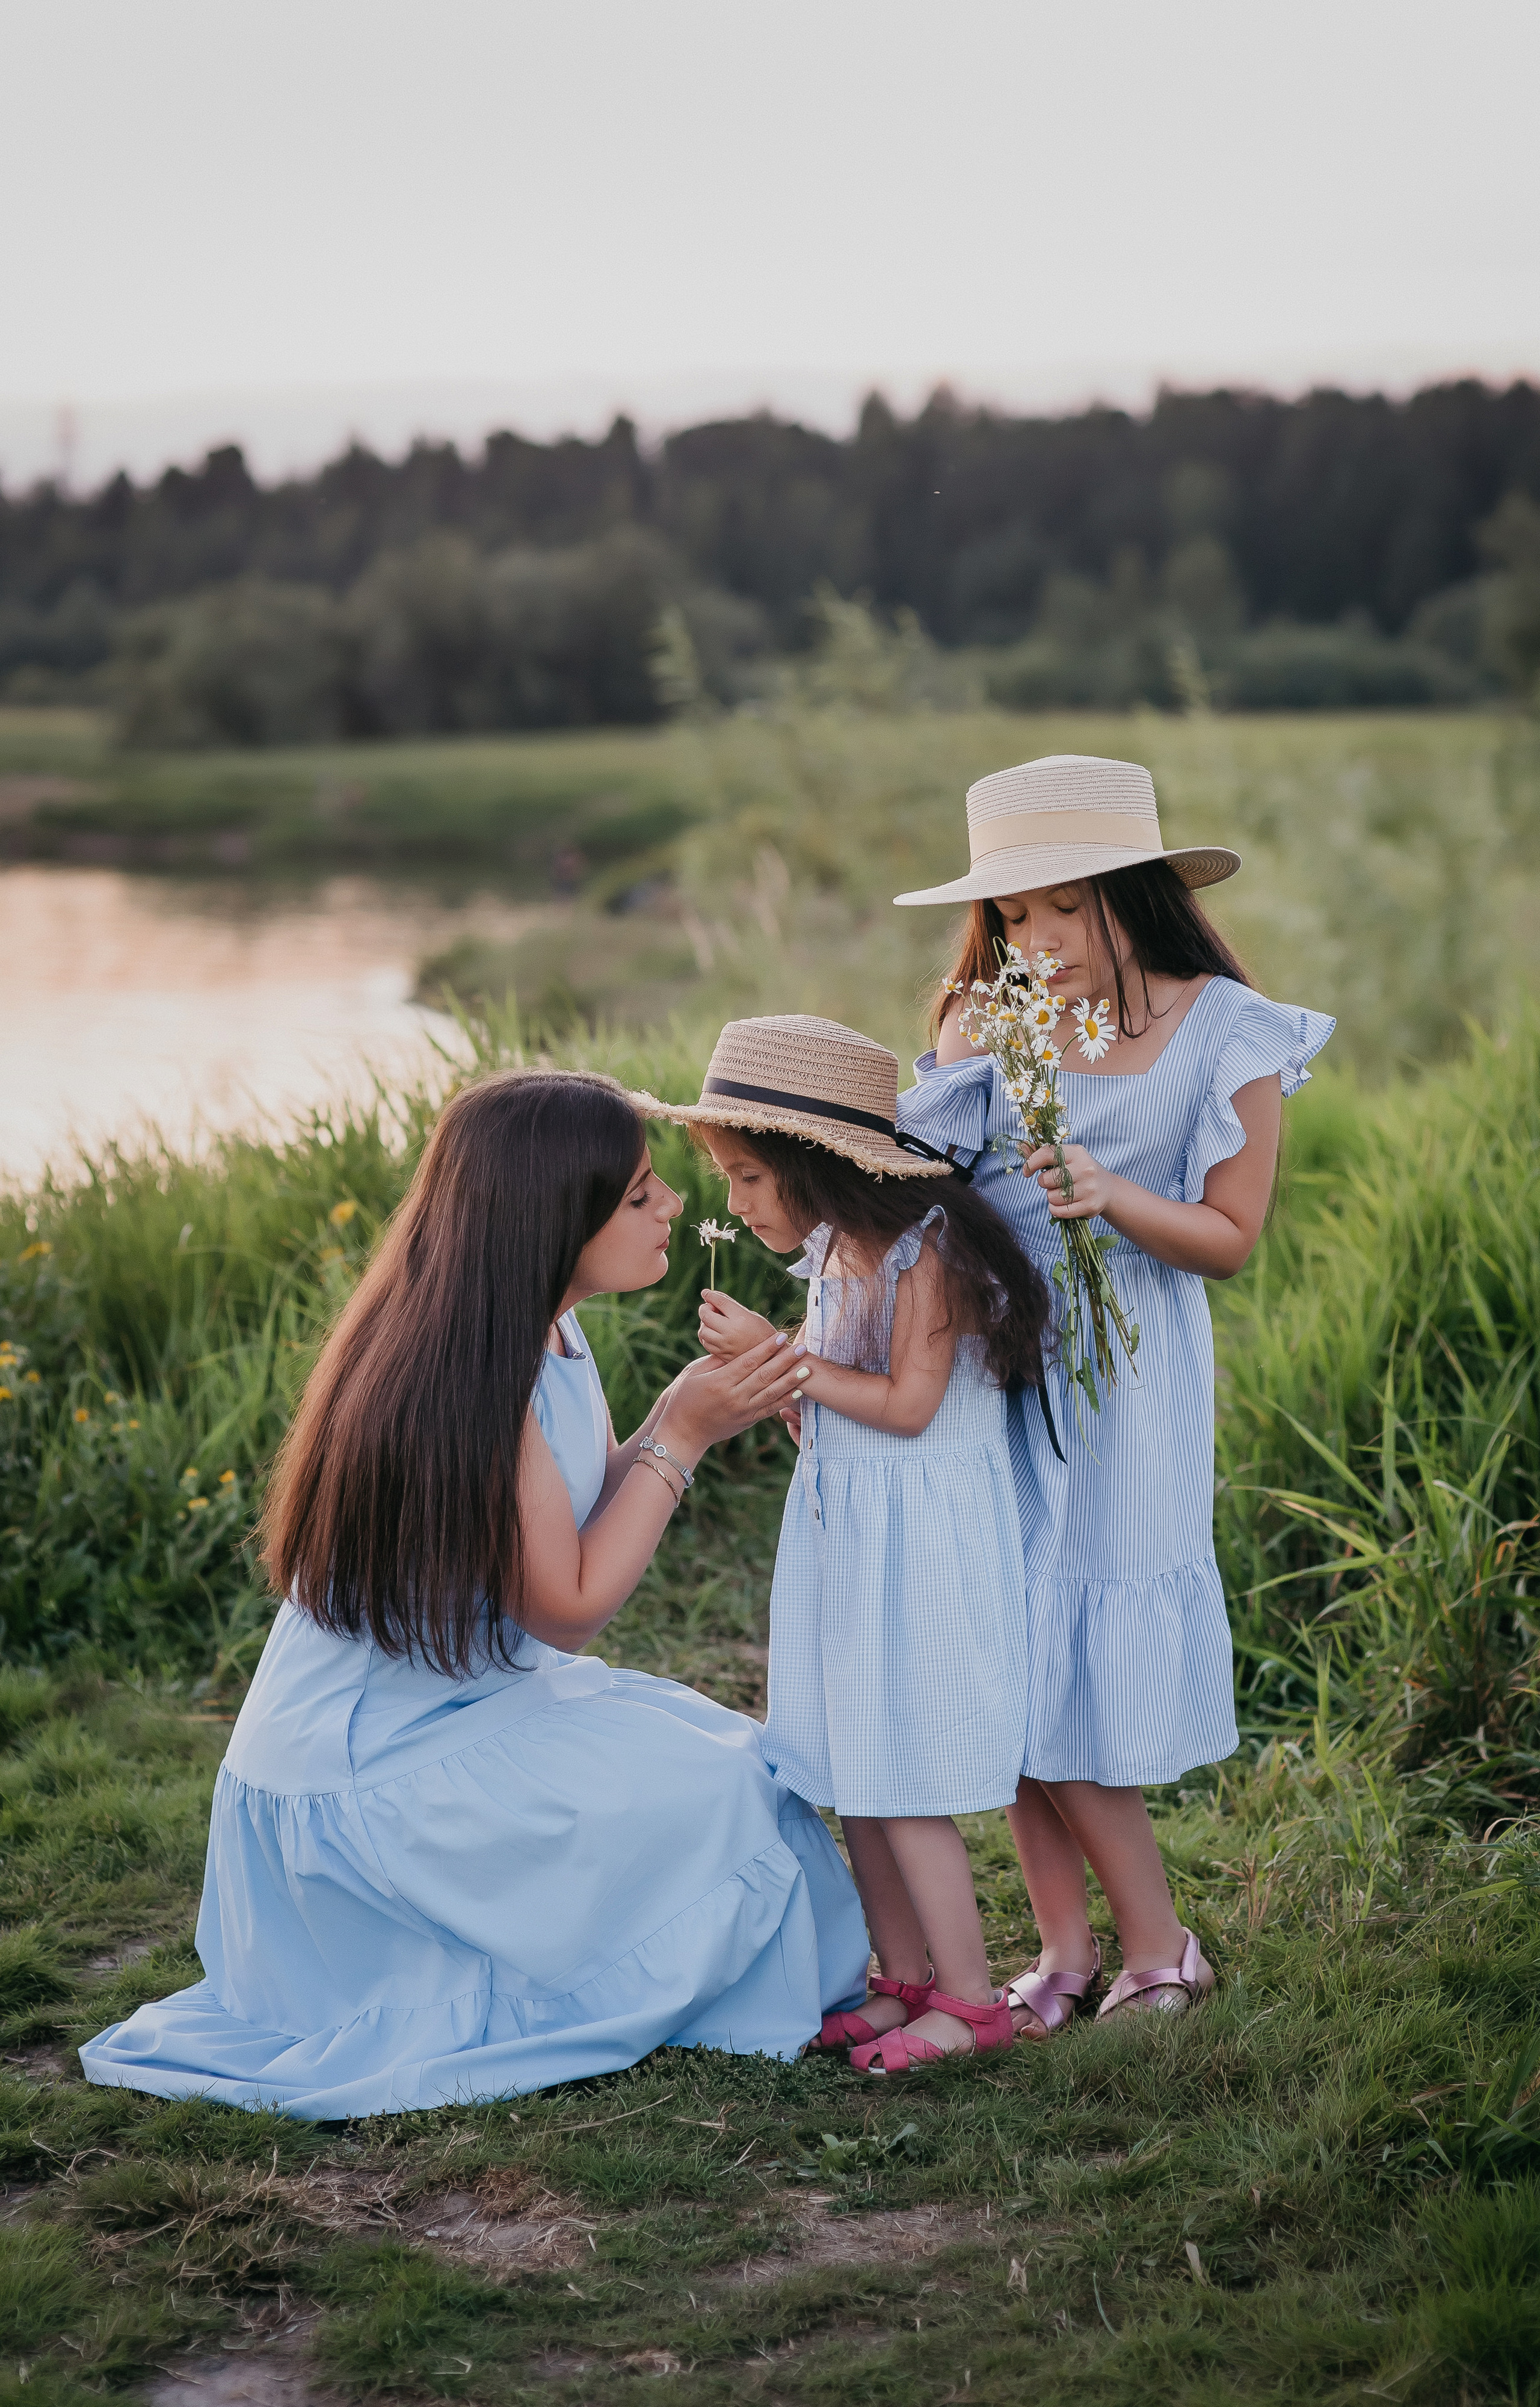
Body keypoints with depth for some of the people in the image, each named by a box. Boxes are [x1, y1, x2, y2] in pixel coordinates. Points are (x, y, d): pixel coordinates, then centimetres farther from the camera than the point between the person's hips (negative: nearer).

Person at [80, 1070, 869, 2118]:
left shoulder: (550, 1338, 3)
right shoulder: (472, 1380, -26)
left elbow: (595, 1518, 7)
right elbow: (569, 1603, -20)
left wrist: (691, 1411, -6)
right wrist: (680, 1435, -15)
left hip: (462, 1707, 10)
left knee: (723, 1760, 7)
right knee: (705, 1791, -11)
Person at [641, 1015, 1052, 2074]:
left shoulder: (926, 1247, -15)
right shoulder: (835, 1250, 10)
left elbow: (908, 1404, -19)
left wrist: (780, 1358, -15)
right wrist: (761, 1372, -2)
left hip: (921, 1542, -9)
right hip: (842, 1538, 9)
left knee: (903, 1780, -6)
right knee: (853, 1773, 10)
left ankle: (970, 1996, 4)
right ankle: (904, 1979, 20)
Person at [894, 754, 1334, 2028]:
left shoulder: (1227, 1036, -5)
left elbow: (1229, 1239, -3)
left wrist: (1116, 1198, -21)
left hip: (1123, 1373, -4)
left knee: (1079, 1665, -5)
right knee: (1011, 1656, 3)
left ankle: (1157, 1948, 12)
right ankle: (1065, 1950, 15)